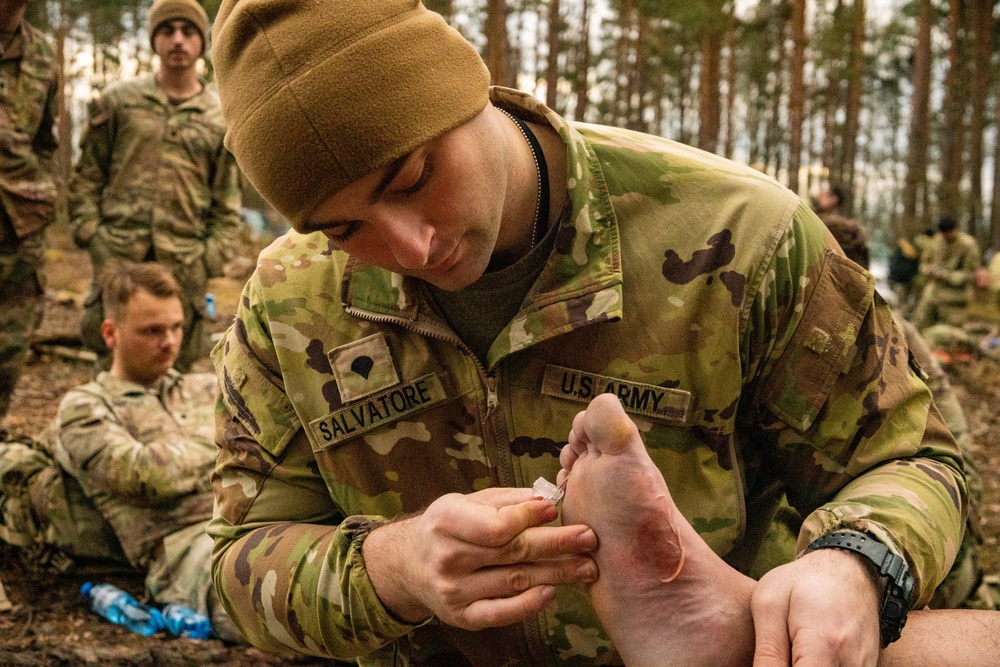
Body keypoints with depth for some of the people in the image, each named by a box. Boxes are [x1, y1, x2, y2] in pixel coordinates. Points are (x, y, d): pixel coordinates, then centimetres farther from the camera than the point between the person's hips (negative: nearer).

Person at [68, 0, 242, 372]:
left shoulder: (221, 119, 9)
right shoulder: (118, 101, 8)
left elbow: (227, 205, 9)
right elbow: (86, 177, 9)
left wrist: (209, 260, -2)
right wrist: (90, 235, -2)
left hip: (184, 268, 0)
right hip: (117, 259, 0)